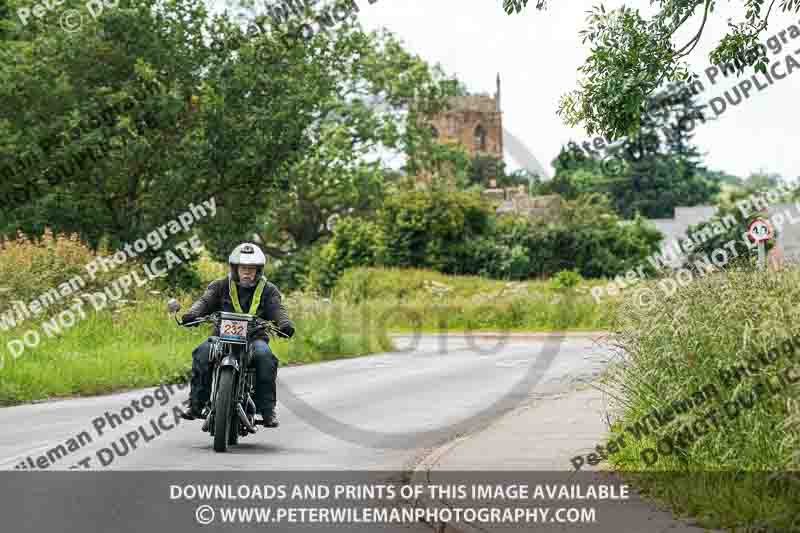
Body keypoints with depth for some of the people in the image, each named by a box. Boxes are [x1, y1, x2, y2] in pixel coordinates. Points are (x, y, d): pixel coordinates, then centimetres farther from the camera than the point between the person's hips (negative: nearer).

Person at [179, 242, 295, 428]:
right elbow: (205, 301, -4)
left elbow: (277, 309, -5)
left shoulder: (268, 290, 11)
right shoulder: (220, 286, 12)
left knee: (264, 356, -33)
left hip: (254, 338, -1)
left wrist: (285, 324, -28)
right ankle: (196, 404, -21)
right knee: (202, 353, -28)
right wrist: (192, 314, -26)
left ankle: (267, 409, -26)